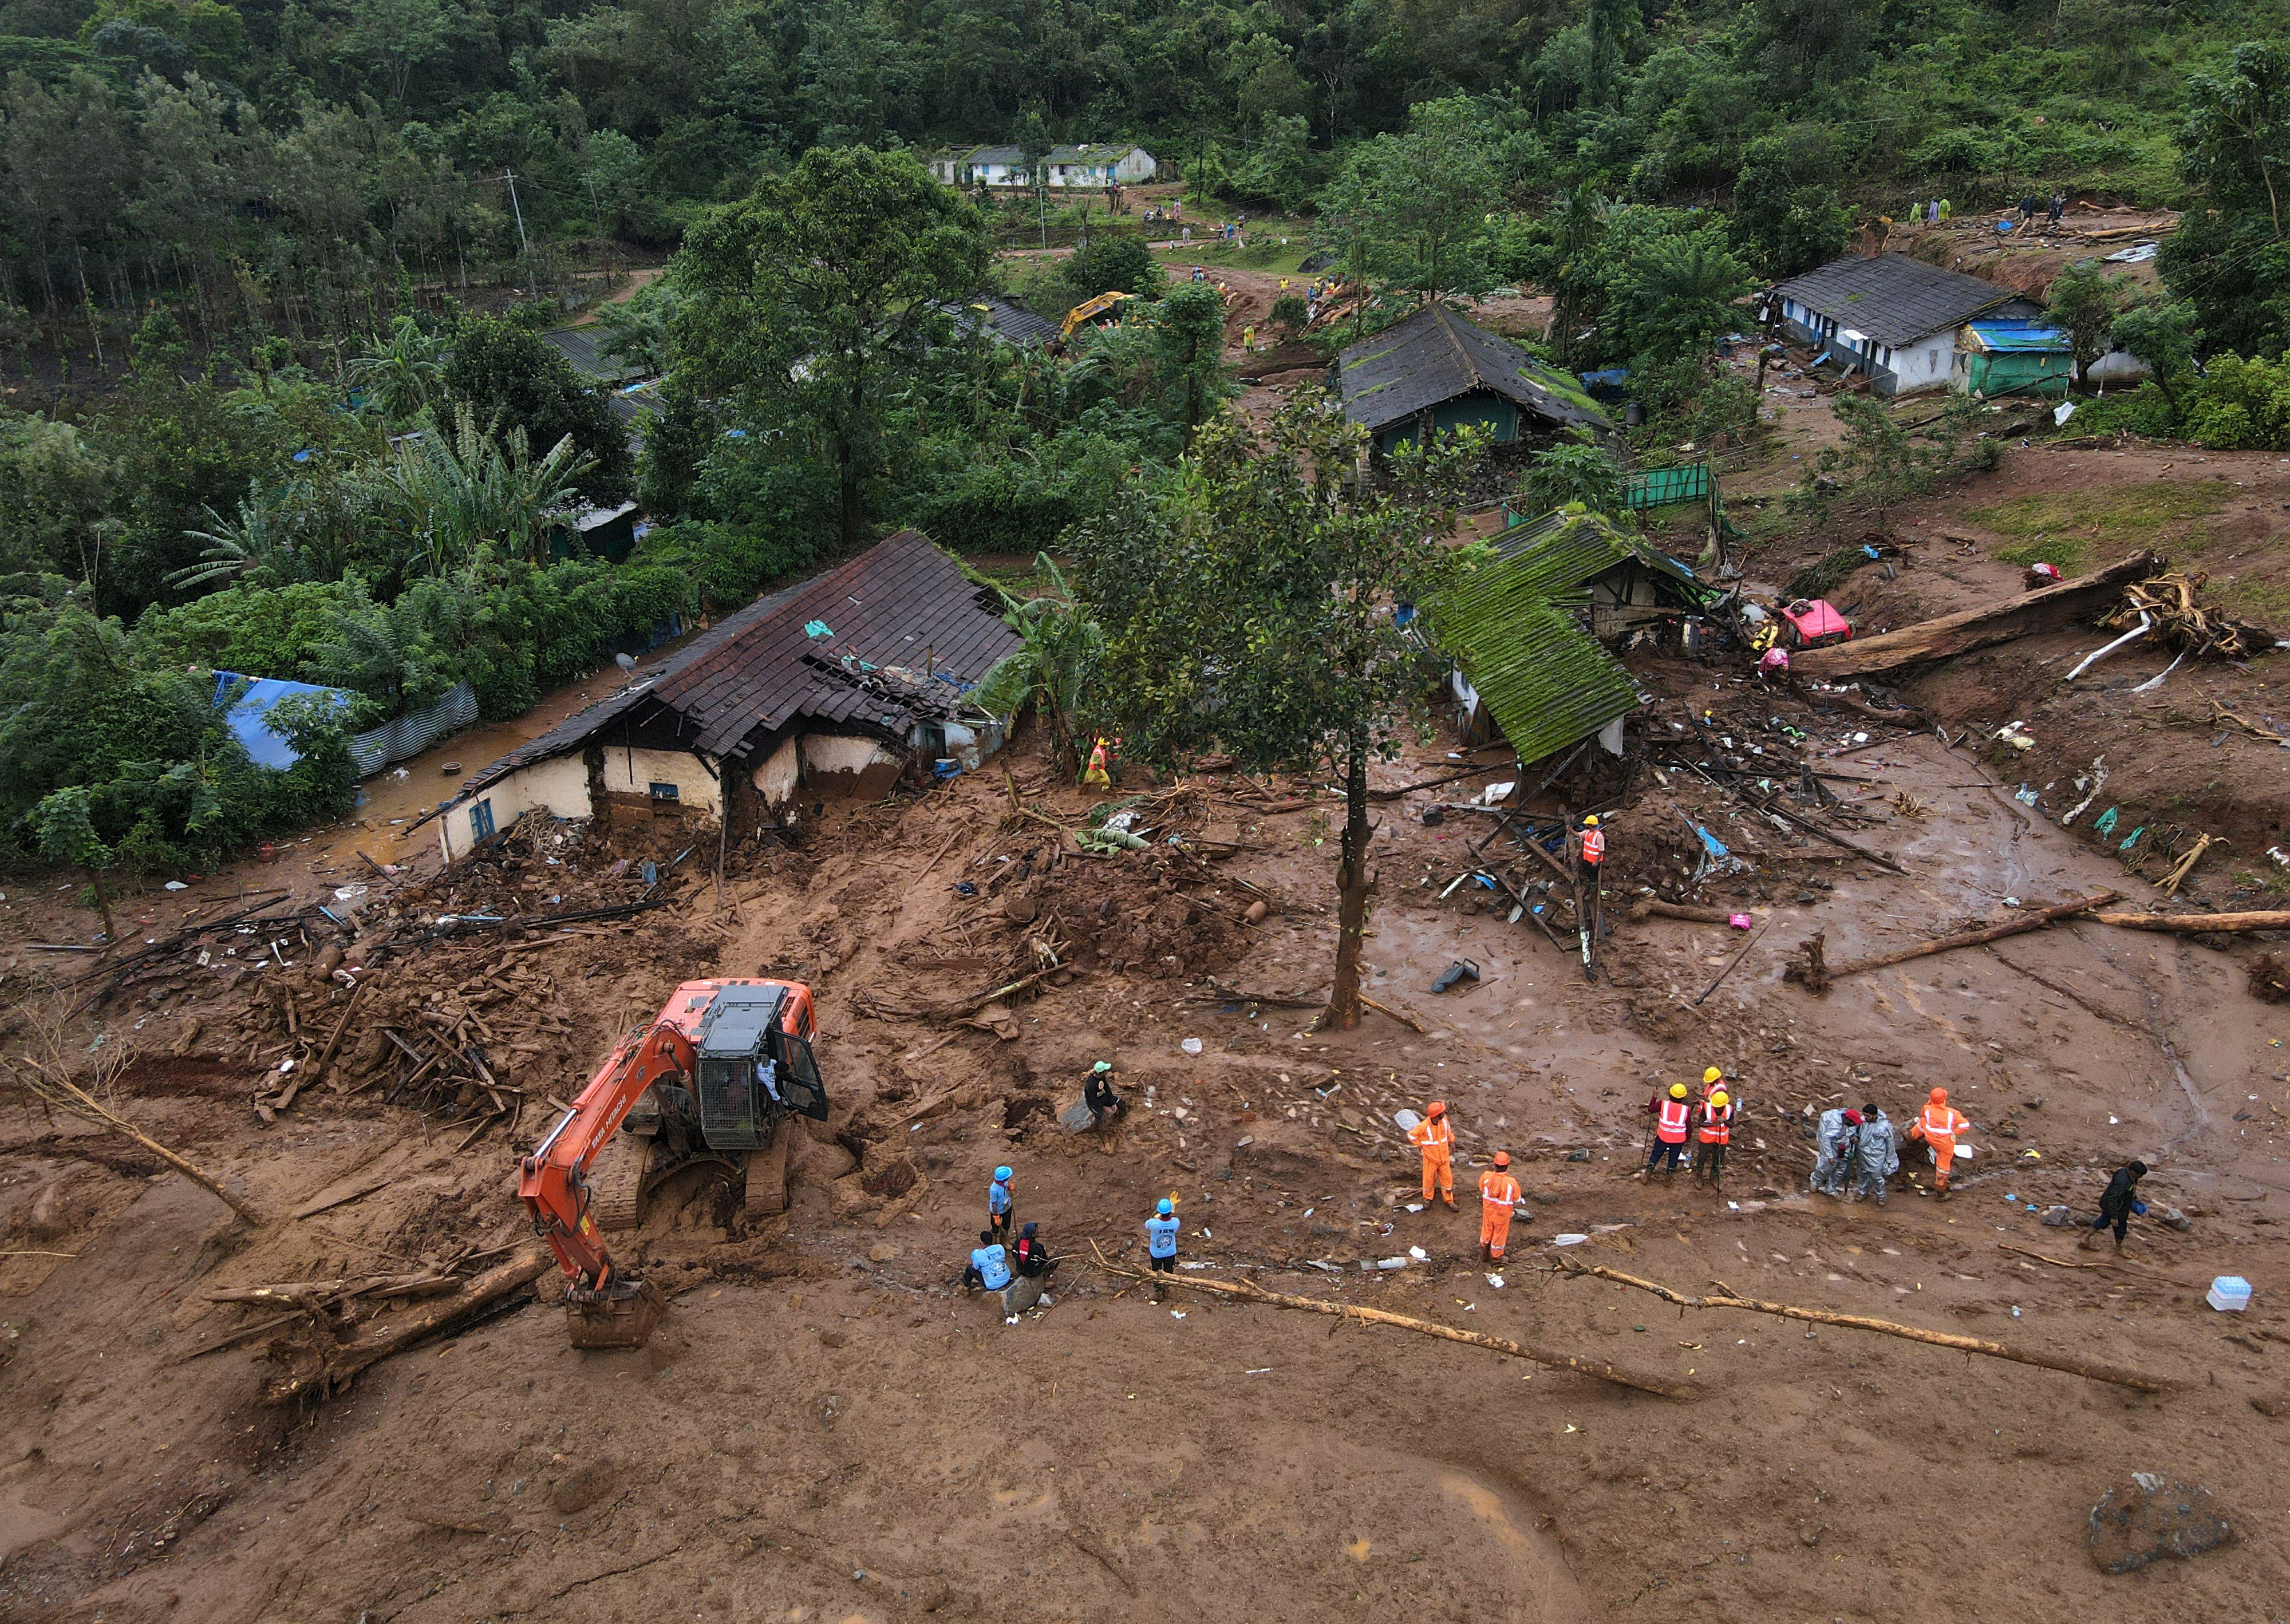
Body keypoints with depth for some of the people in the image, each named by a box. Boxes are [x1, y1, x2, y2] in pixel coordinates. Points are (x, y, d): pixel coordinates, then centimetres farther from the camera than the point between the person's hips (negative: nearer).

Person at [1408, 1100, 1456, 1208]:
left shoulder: (1444, 1119, -14)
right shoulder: (1424, 1126, -30)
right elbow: (1411, 1135, -17)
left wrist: (1451, 1140, 13)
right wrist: (1420, 1145, -8)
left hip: (1444, 1156, 4)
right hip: (1431, 1157, -4)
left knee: (1447, 1178, 14)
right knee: (1429, 1178, 15)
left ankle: (1449, 1200, 31)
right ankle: (1427, 1198, 39)